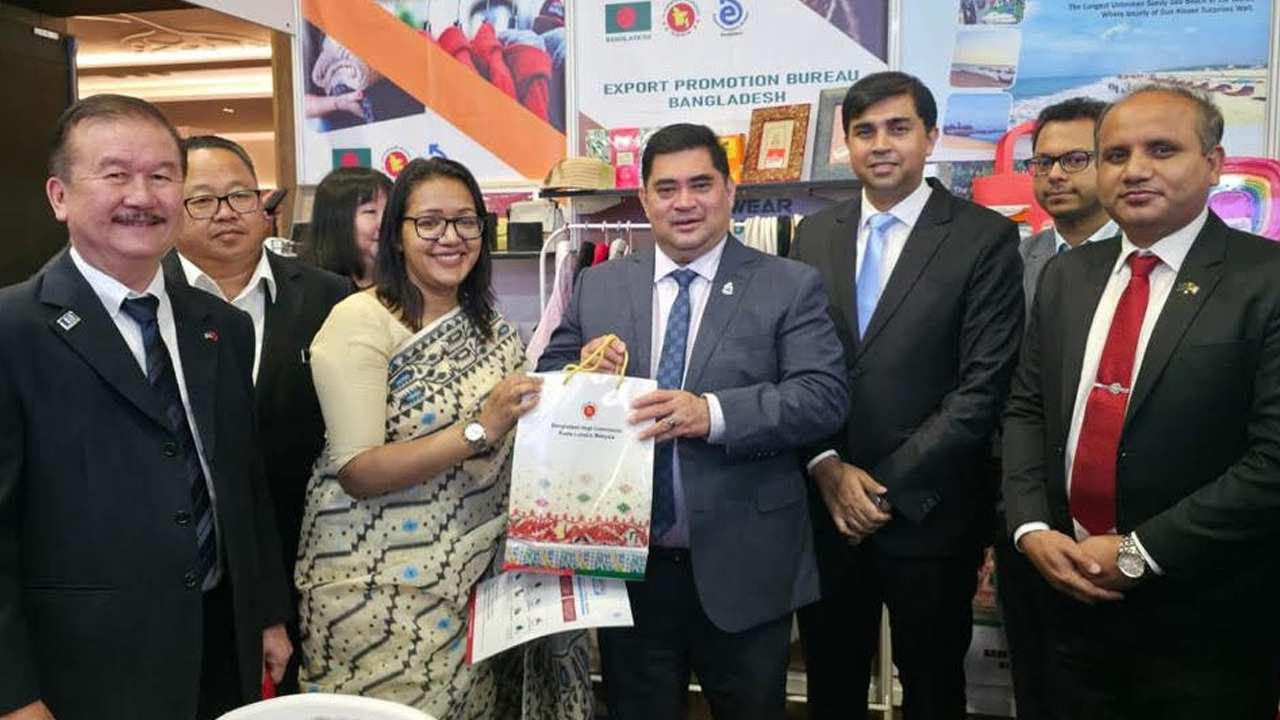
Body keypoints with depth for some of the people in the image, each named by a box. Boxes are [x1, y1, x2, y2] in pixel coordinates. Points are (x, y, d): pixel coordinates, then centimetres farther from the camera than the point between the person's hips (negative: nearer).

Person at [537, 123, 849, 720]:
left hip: (742, 568, -2)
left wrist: (713, 413, -27)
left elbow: (824, 395, -13)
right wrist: (584, 371, -14)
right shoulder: (597, 287, 6)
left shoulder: (790, 287, -3)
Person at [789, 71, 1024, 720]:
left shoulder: (984, 237, -5)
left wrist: (889, 485, -13)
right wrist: (830, 470, -8)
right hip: (826, 503, 3)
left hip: (928, 511, -3)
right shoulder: (814, 236, 7)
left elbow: (984, 385, -12)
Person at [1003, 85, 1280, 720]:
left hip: (1205, 618, -4)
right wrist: (1032, 527, -5)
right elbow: (1026, 408, 9)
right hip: (1073, 598, 5)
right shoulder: (1068, 274, 7)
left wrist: (1138, 552, -16)